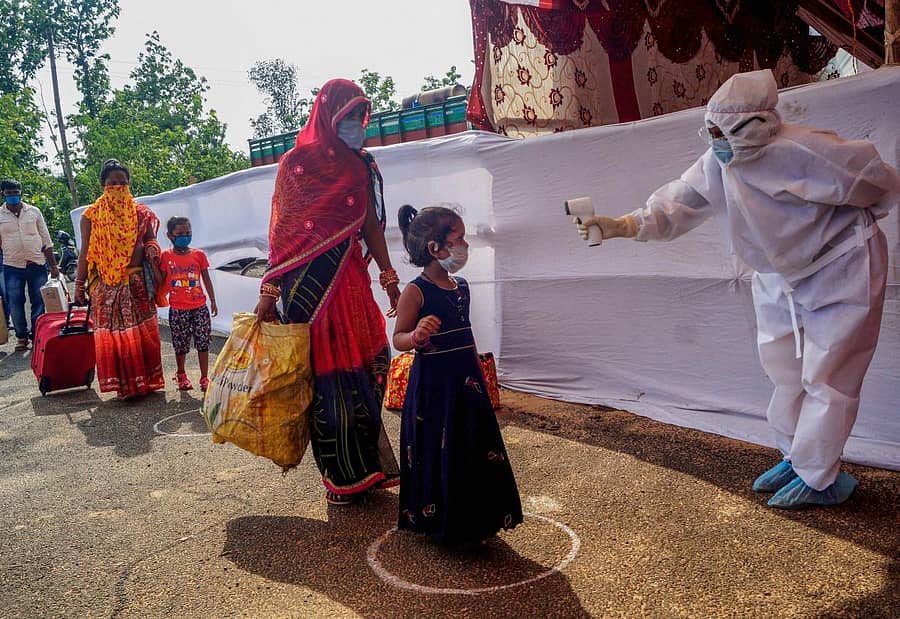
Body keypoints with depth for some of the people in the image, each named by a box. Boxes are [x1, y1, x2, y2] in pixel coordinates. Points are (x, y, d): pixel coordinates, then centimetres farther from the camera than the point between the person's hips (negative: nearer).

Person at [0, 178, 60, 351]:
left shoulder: (34, 212, 6)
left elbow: (46, 240, 8)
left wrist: (53, 266, 5)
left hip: (37, 265, 0)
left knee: (39, 302, 3)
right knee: (15, 303, 1)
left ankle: (36, 335, 14)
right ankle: (21, 335, 15)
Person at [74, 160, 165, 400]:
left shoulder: (140, 212, 7)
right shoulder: (91, 215, 4)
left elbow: (150, 241, 11)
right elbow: (86, 252, 5)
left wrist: (152, 250, -14)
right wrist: (79, 285, 4)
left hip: (137, 282, 1)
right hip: (106, 285, -1)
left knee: (142, 332, 4)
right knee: (111, 333, 1)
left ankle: (145, 379, 15)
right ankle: (123, 384, 10)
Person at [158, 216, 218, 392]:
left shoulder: (199, 254, 3)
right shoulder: (166, 256, 1)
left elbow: (206, 279, 8)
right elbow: (161, 280, -2)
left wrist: (213, 301, 7)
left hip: (199, 306, 1)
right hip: (177, 309, -1)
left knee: (203, 342, 0)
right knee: (180, 344, 8)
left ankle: (204, 378, 9)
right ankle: (181, 375, 29)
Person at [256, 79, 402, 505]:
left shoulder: (362, 166, 12)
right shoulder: (298, 161, -3)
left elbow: (372, 226, 15)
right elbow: (281, 230, -5)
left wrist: (390, 280, 13)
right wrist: (269, 292, -10)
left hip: (351, 277, 5)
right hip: (310, 281, -5)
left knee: (367, 364, 4)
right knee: (327, 372, 0)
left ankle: (367, 464, 20)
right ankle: (340, 476, 15)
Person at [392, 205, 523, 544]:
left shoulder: (461, 287, 9)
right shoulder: (416, 291, -13)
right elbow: (398, 338, -11)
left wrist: (479, 372, 20)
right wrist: (417, 336, -33)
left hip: (466, 381, 7)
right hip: (432, 384, -7)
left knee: (473, 448, 13)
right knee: (436, 455, 2)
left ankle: (472, 521, 30)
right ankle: (434, 520, 22)